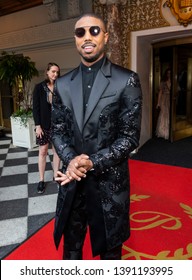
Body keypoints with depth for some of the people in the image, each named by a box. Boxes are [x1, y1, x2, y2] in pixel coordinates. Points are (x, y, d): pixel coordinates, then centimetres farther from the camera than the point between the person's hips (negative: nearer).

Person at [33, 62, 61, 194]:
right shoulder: (39, 87, -1)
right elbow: (35, 108, -4)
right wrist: (38, 125, -10)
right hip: (44, 124, -2)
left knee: (57, 150, 7)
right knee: (43, 151, 3)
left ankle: (56, 175, 22)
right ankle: (41, 180, 13)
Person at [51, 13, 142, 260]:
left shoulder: (127, 80, -7)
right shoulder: (63, 84, 6)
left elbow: (130, 136, -10)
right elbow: (57, 131, 6)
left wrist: (92, 163, -18)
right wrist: (70, 160, -14)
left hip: (110, 181, -3)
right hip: (72, 181, 3)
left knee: (110, 249, 19)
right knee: (71, 245, 22)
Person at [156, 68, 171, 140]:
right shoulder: (163, 82, 3)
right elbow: (160, 92, 2)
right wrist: (158, 103, -2)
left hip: (171, 100, 1)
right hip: (164, 100, 0)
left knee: (170, 116, 2)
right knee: (163, 116, 3)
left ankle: (169, 133, 13)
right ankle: (163, 132, 13)